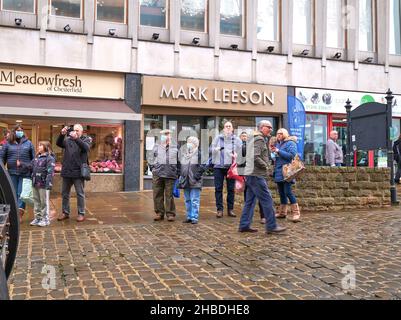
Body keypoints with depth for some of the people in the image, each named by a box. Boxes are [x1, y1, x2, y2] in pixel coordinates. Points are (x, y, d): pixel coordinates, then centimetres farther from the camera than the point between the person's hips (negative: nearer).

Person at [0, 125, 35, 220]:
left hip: (25, 173, -1)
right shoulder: (8, 143, 8)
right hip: (12, 173, 1)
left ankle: (20, 214, -8)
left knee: (21, 194, -4)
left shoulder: (28, 143, 8)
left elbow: (34, 158, 9)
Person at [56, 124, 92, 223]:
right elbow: (59, 144, -4)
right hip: (67, 171, 4)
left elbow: (86, 148, -19)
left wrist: (76, 138, -33)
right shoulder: (68, 139, 10)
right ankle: (65, 212, 24)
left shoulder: (86, 139, 1)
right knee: (64, 193, 12)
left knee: (80, 194, 2)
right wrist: (62, 134, -22)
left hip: (78, 172, -4)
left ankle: (81, 213, 12)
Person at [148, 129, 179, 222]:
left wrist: (177, 172, 7)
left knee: (169, 195, 1)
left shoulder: (175, 148, 8)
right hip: (158, 175, 2)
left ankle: (170, 214, 10)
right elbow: (151, 160, 15)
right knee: (157, 194, 4)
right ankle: (159, 213, 15)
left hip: (170, 175, -1)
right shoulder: (156, 147, 10)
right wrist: (153, 169, 4)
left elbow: (178, 162, 13)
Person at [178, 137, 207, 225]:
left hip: (195, 182, -6)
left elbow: (203, 166, -10)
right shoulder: (183, 154, 12)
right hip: (185, 181, 6)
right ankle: (189, 216, 21)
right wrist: (180, 175, 9)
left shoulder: (199, 154, -6)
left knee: (195, 200, -2)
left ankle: (194, 217, 3)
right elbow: (179, 166, 19)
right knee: (187, 200, 12)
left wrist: (197, 175, -14)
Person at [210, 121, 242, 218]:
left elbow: (240, 151, 1)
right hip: (219, 166, 0)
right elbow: (212, 148, 3)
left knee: (231, 188, 5)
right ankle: (219, 209, 5)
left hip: (231, 166, 1)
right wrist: (216, 149, -18)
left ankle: (230, 209, 14)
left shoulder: (236, 139, 6)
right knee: (218, 188, -1)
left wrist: (235, 155, -18)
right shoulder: (218, 138, 6)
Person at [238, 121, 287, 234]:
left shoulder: (254, 139, 21)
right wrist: (266, 166, -8)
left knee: (250, 201, 11)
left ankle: (244, 225, 13)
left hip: (250, 174, 10)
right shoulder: (259, 139, -10)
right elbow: (256, 158, -22)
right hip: (256, 175, -10)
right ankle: (271, 226, -1)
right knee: (267, 200, -6)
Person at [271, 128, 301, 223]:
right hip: (278, 172, 8)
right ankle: (282, 212, 23)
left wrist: (278, 151, -18)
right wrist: (273, 151, 1)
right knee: (281, 193, 13)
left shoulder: (290, 143, -6)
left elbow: (292, 155, -19)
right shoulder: (278, 144, 16)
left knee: (288, 192, -13)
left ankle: (296, 214, -8)